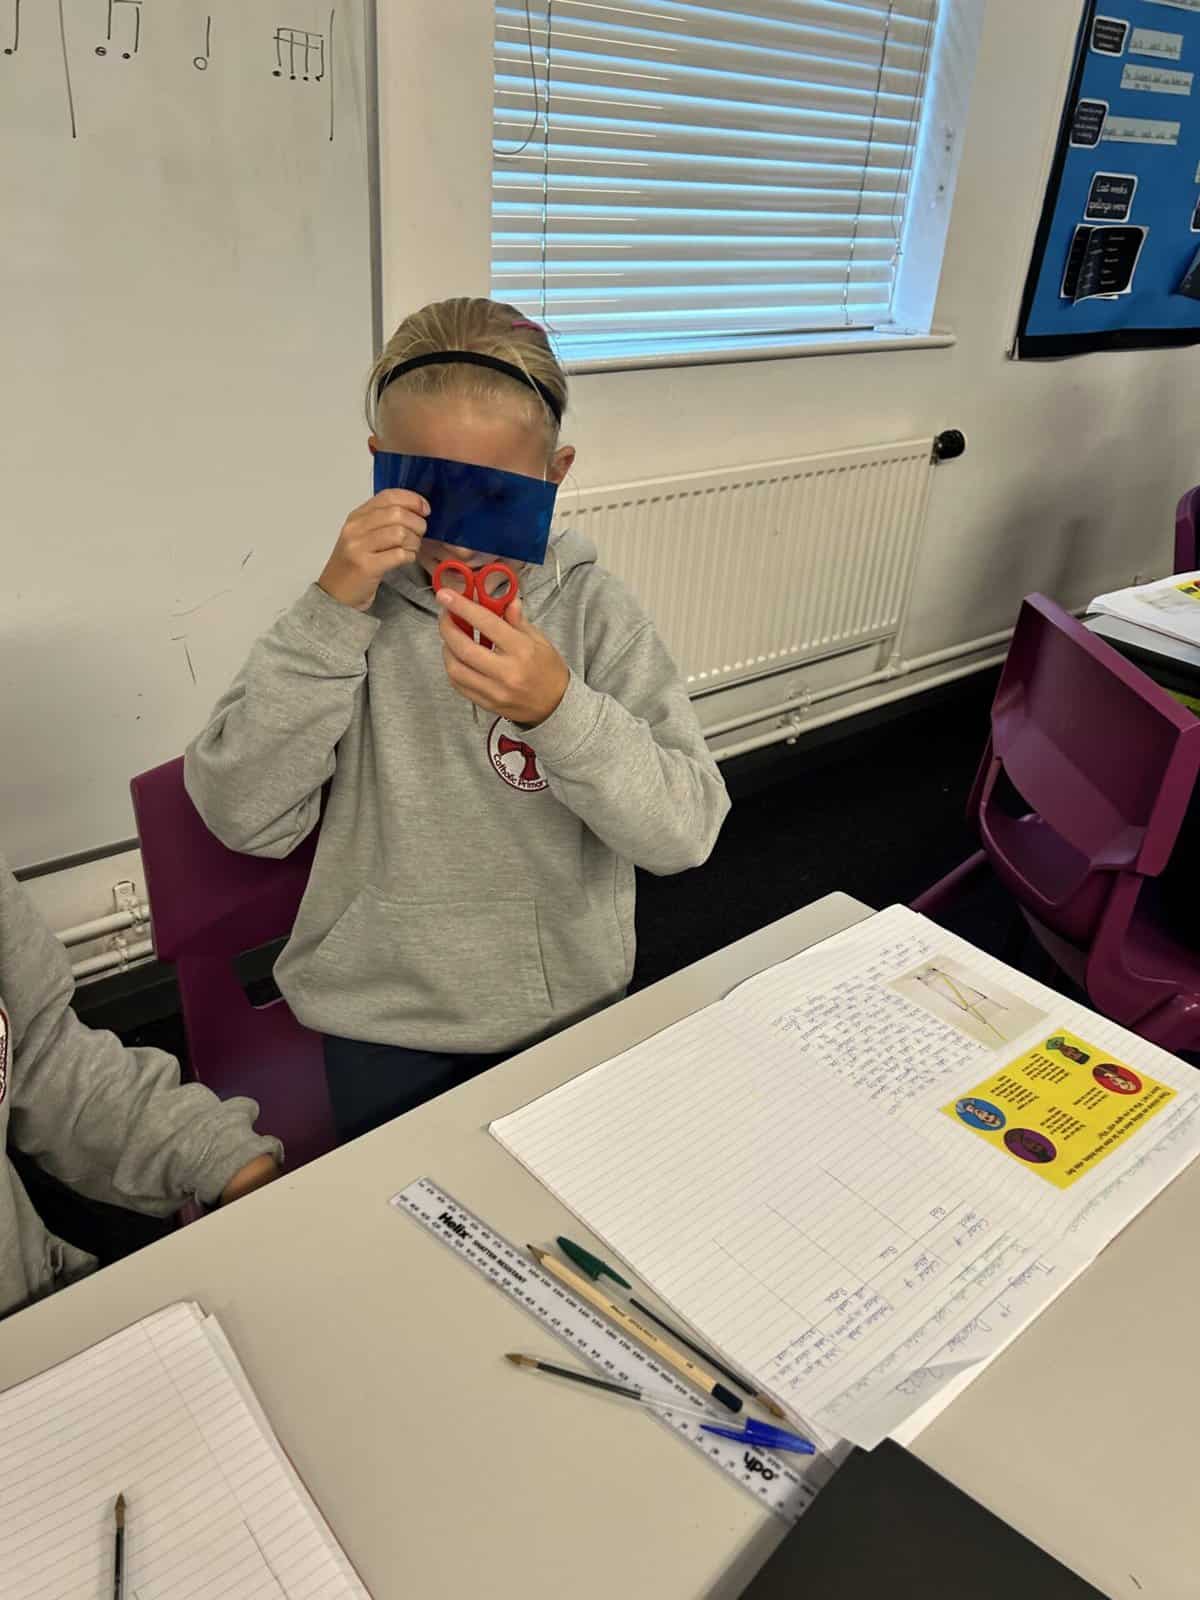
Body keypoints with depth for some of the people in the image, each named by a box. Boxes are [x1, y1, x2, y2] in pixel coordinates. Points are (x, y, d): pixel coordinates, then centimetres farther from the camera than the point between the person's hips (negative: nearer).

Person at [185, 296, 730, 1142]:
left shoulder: (593, 611, -9)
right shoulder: (353, 606, -8)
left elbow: (686, 831, -16)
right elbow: (244, 817, -18)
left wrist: (559, 709, -31)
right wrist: (332, 613, -25)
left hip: (570, 1003, 1)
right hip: (387, 1023, 0)